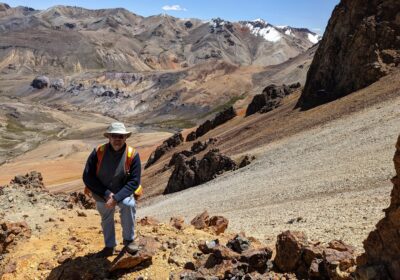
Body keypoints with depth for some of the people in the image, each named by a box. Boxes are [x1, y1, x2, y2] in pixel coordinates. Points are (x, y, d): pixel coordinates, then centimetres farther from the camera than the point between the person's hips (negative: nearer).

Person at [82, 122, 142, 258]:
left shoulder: (132, 155, -22)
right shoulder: (98, 152, -20)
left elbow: (134, 181, -21)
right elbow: (87, 177, -16)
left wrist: (116, 198, -30)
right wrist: (106, 193, -23)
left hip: (122, 192, -2)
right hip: (102, 194, 3)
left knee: (128, 204, -32)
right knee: (106, 219, 19)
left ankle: (129, 240, -12)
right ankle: (109, 247, 45)